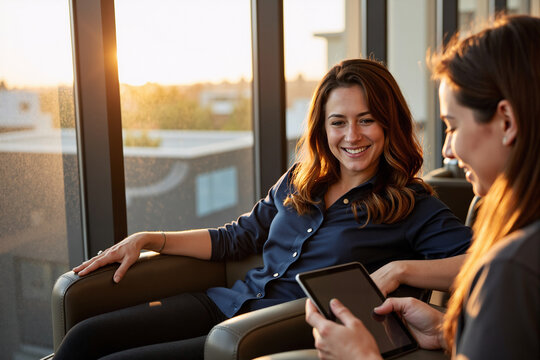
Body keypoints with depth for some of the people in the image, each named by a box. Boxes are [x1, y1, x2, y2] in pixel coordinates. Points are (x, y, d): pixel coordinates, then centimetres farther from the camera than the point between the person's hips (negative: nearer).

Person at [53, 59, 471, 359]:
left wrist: (399, 269, -23)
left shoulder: (412, 206, -2)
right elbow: (239, 236, 21)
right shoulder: (297, 183, 15)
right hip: (229, 302, 6)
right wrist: (148, 239, 14)